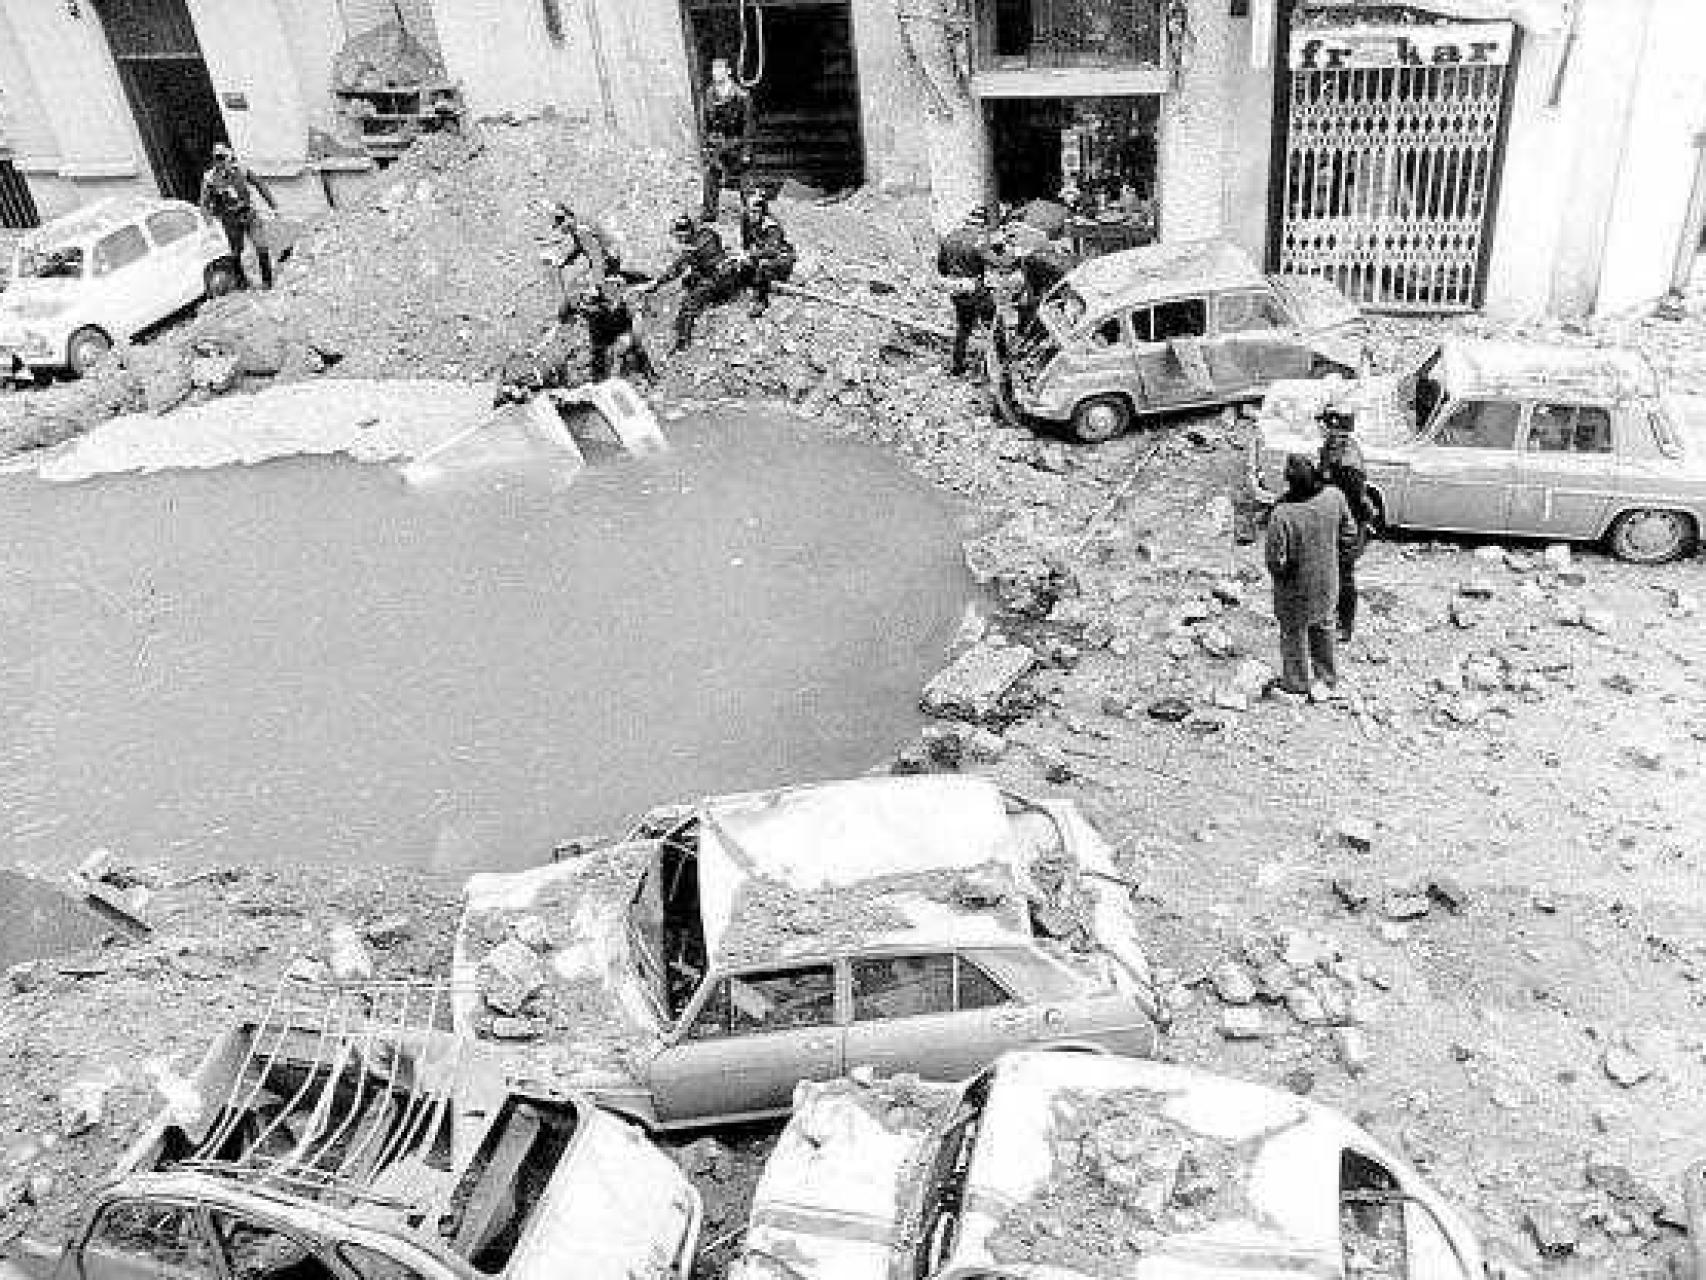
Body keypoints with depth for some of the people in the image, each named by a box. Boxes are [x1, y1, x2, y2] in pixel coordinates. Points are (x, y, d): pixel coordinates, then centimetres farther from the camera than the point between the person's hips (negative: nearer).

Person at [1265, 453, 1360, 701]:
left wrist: (1279, 569, -5)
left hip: (1296, 589, -4)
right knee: (1323, 629, 28)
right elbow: (1350, 535, -4)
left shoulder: (1282, 514, -33)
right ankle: (1326, 680, 44)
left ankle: (1297, 683, 41)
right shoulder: (1334, 497, -18)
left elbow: (1276, 563, -27)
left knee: (1294, 632, 21)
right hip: (1328, 584, 4)